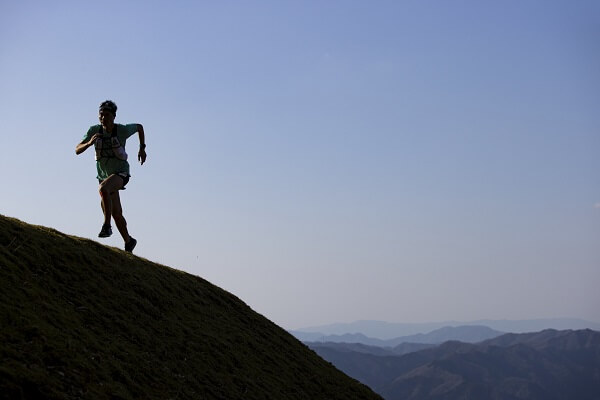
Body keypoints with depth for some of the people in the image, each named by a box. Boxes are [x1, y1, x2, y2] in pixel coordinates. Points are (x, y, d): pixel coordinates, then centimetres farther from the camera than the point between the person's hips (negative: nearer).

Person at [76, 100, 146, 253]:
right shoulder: (94, 130, -6)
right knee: (116, 213, 8)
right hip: (104, 175, 4)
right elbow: (77, 150, -10)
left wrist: (142, 148, 4)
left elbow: (139, 127, 9)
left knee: (103, 189, -37)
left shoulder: (122, 130, -12)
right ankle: (128, 241, 28)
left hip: (120, 173, -4)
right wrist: (89, 143, -29)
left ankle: (107, 226, -32)